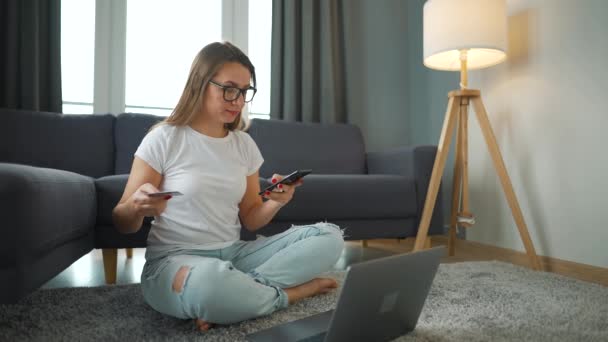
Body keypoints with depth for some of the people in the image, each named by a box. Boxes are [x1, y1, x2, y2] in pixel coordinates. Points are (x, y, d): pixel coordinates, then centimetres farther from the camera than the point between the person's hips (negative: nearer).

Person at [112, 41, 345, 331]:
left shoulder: (244, 144, 7)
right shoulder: (164, 139, -6)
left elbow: (250, 220, 11)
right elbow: (122, 224, -3)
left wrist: (275, 203, -11)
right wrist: (137, 206, -27)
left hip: (234, 254, 5)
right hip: (174, 260, -4)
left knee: (329, 236, -11)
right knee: (209, 281, -42)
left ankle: (240, 291, -21)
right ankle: (294, 290, -13)